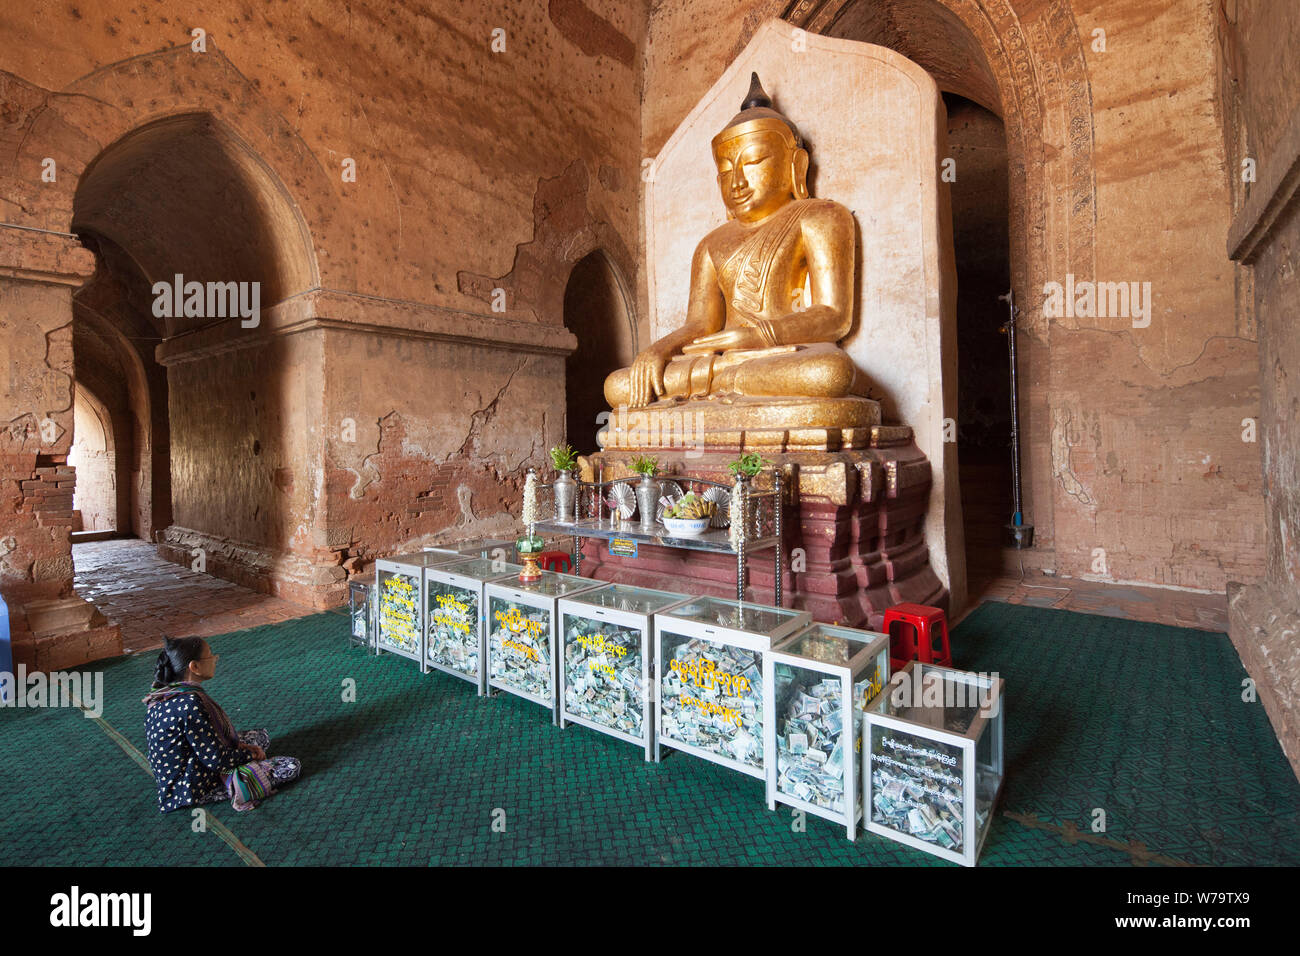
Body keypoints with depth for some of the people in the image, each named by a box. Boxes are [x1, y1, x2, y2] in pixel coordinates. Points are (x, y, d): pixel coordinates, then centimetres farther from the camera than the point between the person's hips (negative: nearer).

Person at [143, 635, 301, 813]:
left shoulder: (163, 694, -2)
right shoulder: (191, 704, -32)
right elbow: (216, 761, -26)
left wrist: (238, 744, 1)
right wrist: (249, 754, -7)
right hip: (196, 788, -10)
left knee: (262, 737, 21)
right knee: (292, 767, -10)